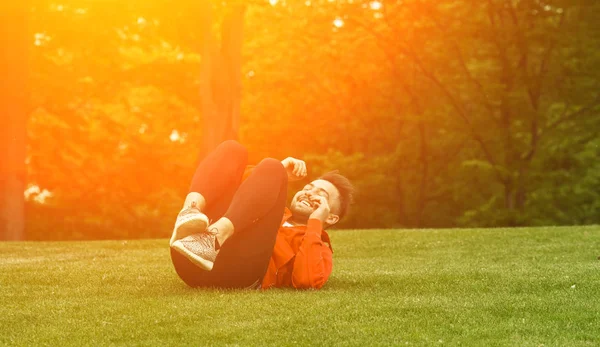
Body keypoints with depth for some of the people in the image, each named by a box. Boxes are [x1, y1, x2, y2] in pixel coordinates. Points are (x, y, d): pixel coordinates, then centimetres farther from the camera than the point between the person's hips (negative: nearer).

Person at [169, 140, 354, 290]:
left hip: (241, 271, -5)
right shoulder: (275, 216, 43)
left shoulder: (319, 249, 27)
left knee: (271, 168, -10)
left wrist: (315, 222, 10)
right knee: (232, 149, 7)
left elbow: (307, 280, 1)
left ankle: (213, 240, -35)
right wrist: (278, 174, 27)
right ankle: (190, 213, -25)